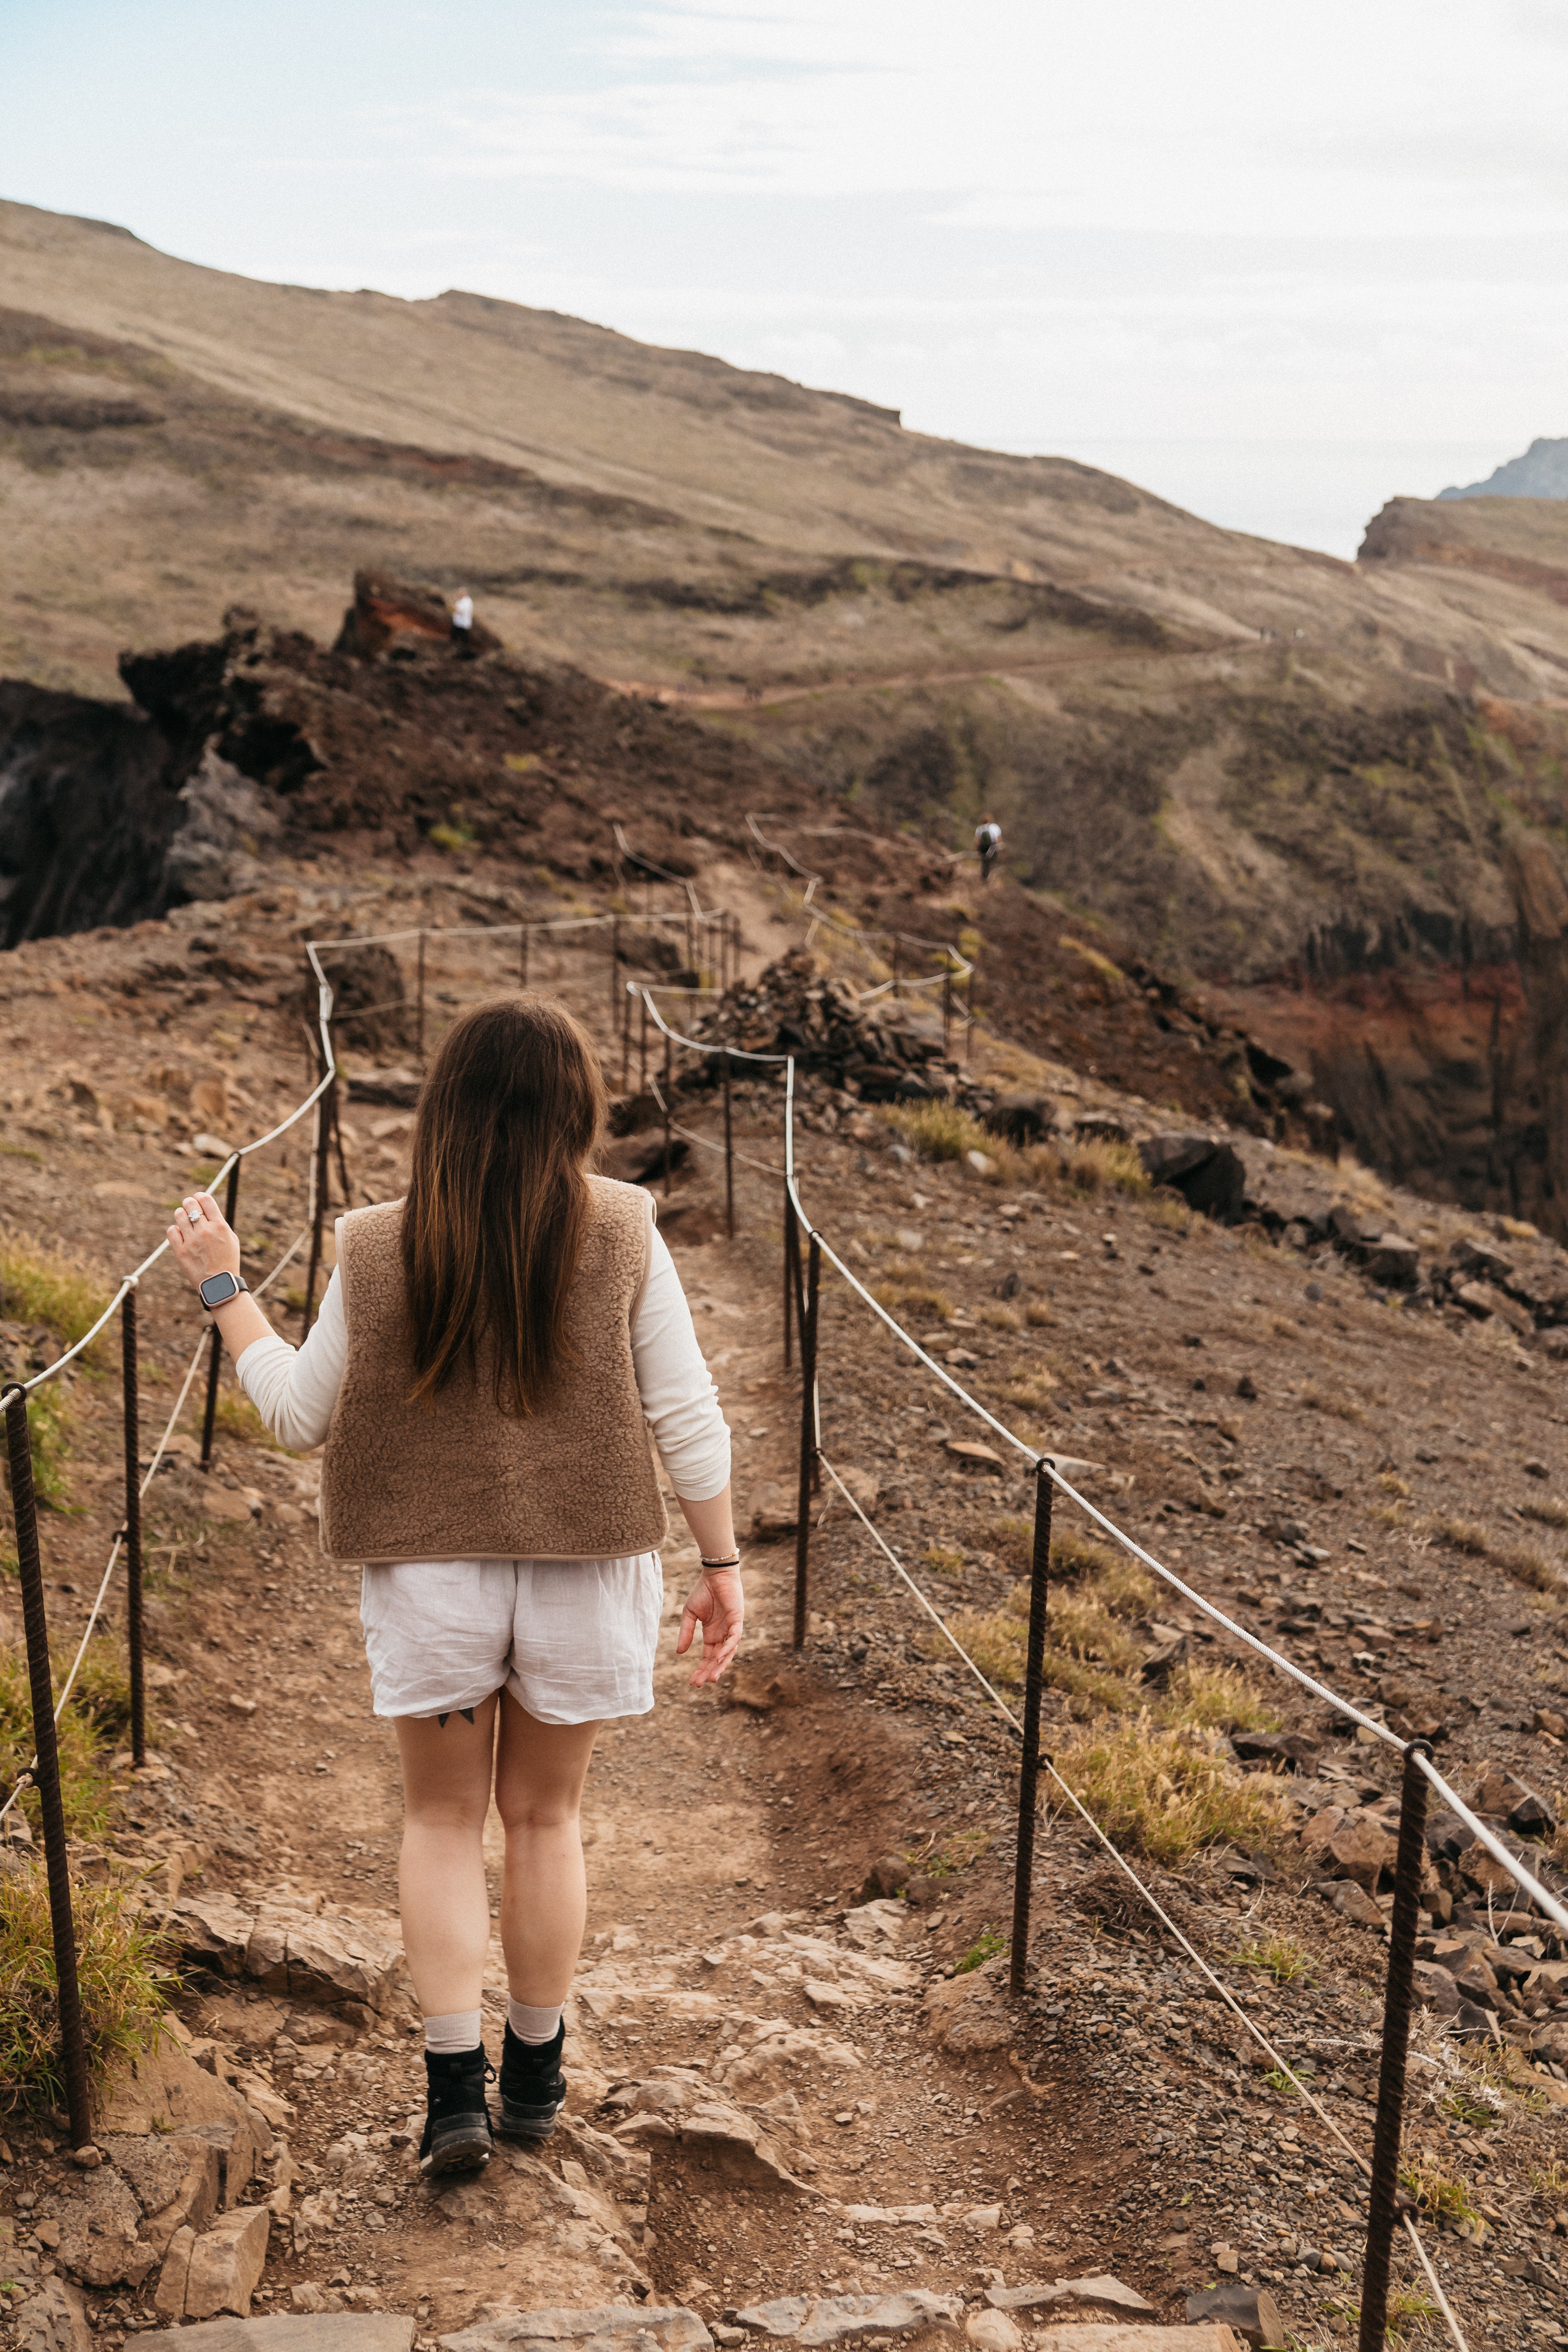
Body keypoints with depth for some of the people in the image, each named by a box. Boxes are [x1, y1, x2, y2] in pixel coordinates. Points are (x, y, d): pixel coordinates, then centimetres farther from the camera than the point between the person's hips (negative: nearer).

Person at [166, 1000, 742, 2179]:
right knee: (545, 1816, 17)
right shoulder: (622, 1235, -9)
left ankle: (456, 2087, 11)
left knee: (443, 1819, 17)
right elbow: (687, 1417, -6)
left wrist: (223, 1286, 13)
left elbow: (299, 1415, 2)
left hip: (431, 1581, 0)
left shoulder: (378, 1251, -8)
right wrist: (721, 1562, 5)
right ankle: (536, 2079, 30)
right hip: (583, 1579, 1)